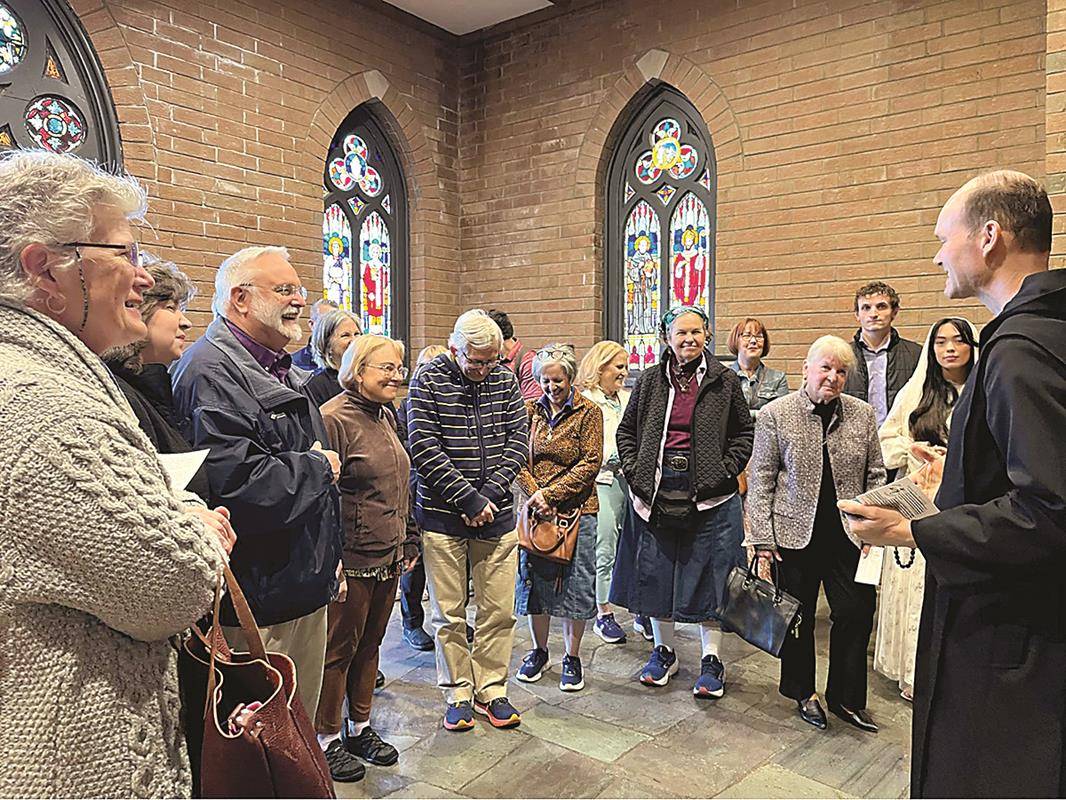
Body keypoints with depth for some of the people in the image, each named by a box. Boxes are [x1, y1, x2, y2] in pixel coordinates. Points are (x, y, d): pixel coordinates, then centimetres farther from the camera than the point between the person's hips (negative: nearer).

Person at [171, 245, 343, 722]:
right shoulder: (212, 371, -18)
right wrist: (317, 467, -12)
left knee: (301, 729, 21)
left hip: (308, 586, 9)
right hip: (258, 602, -9)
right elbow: (238, 484, -31)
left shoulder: (283, 372, 15)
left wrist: (330, 560, 22)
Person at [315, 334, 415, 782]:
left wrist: (407, 542, 18)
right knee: (339, 649, 8)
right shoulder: (333, 418, -15)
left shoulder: (386, 416, 11)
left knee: (370, 643, 19)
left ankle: (359, 728, 35)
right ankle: (327, 740, 26)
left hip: (388, 557, 8)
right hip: (353, 560, -8)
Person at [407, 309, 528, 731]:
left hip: (497, 513, 3)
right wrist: (468, 498, -15)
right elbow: (423, 448, -12)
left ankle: (491, 689, 25)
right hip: (443, 515, -2)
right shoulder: (429, 380, -6)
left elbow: (517, 440, 1)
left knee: (499, 610, 8)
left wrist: (488, 495, -10)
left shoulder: (505, 379, 4)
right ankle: (458, 693, 24)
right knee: (449, 613, 7)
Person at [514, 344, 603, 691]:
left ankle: (572, 658, 21)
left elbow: (591, 463, -10)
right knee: (533, 580, 11)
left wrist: (551, 493, -15)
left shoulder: (589, 412, -3)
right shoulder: (531, 410, 6)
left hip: (576, 510, -3)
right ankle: (539, 651, 30)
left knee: (575, 585, 4)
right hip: (536, 509, 3)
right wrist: (534, 493, -14)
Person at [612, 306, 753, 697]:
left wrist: (725, 470, -5)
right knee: (656, 574, 10)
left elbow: (744, 433, 7)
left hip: (709, 497, -2)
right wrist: (634, 471, 1)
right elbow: (626, 430, 12)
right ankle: (664, 652, 28)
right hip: (656, 493, 2)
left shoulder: (725, 381, 1)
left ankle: (712, 660, 19)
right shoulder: (650, 380, 5)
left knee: (708, 575, 4)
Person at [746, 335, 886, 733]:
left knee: (857, 613, 4)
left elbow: (875, 475, 11)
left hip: (848, 536, 3)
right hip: (796, 534, -2)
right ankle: (803, 693, 31)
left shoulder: (863, 414, 4)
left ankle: (846, 698, 25)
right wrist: (762, 537, -8)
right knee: (798, 617, 10)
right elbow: (760, 479, -5)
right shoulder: (775, 414, -5)